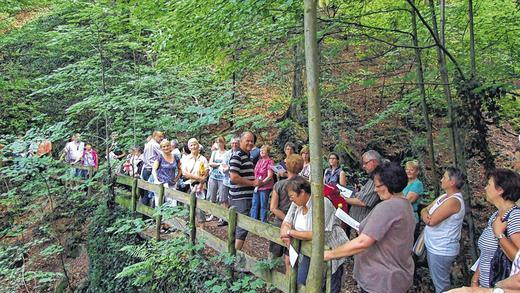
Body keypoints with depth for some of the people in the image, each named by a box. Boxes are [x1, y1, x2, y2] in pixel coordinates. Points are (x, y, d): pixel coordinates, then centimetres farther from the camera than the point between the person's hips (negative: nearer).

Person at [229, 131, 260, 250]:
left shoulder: (248, 157, 16)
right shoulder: (237, 157, -14)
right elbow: (233, 177, -24)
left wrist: (255, 182, 12)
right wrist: (252, 183, -17)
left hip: (246, 197, 10)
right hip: (240, 198, -10)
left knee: (238, 226, 16)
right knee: (243, 227, -8)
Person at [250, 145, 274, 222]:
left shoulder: (269, 162, -8)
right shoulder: (259, 161, 13)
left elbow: (269, 176, -13)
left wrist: (261, 183, -16)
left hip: (265, 187, -7)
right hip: (256, 187, 7)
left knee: (263, 206, 1)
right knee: (254, 205, 11)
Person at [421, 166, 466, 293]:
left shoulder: (454, 201, -24)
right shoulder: (444, 196, 8)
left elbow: (431, 221, -26)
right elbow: (424, 210, 6)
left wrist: (426, 214, -5)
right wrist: (425, 214, -17)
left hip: (442, 250, -9)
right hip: (433, 247, 9)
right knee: (437, 281, 23)